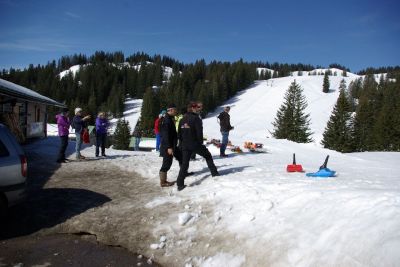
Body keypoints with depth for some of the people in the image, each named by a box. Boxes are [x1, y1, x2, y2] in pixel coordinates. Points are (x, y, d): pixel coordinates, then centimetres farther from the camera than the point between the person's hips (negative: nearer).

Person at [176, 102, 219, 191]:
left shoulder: (182, 119, 10)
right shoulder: (196, 118, -11)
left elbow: (179, 133, 13)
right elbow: (199, 132, -16)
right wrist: (201, 142, -5)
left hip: (185, 145, 6)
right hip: (195, 144, -5)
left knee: (184, 163, 7)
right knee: (208, 156, 17)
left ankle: (180, 184, 1)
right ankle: (214, 173, 21)